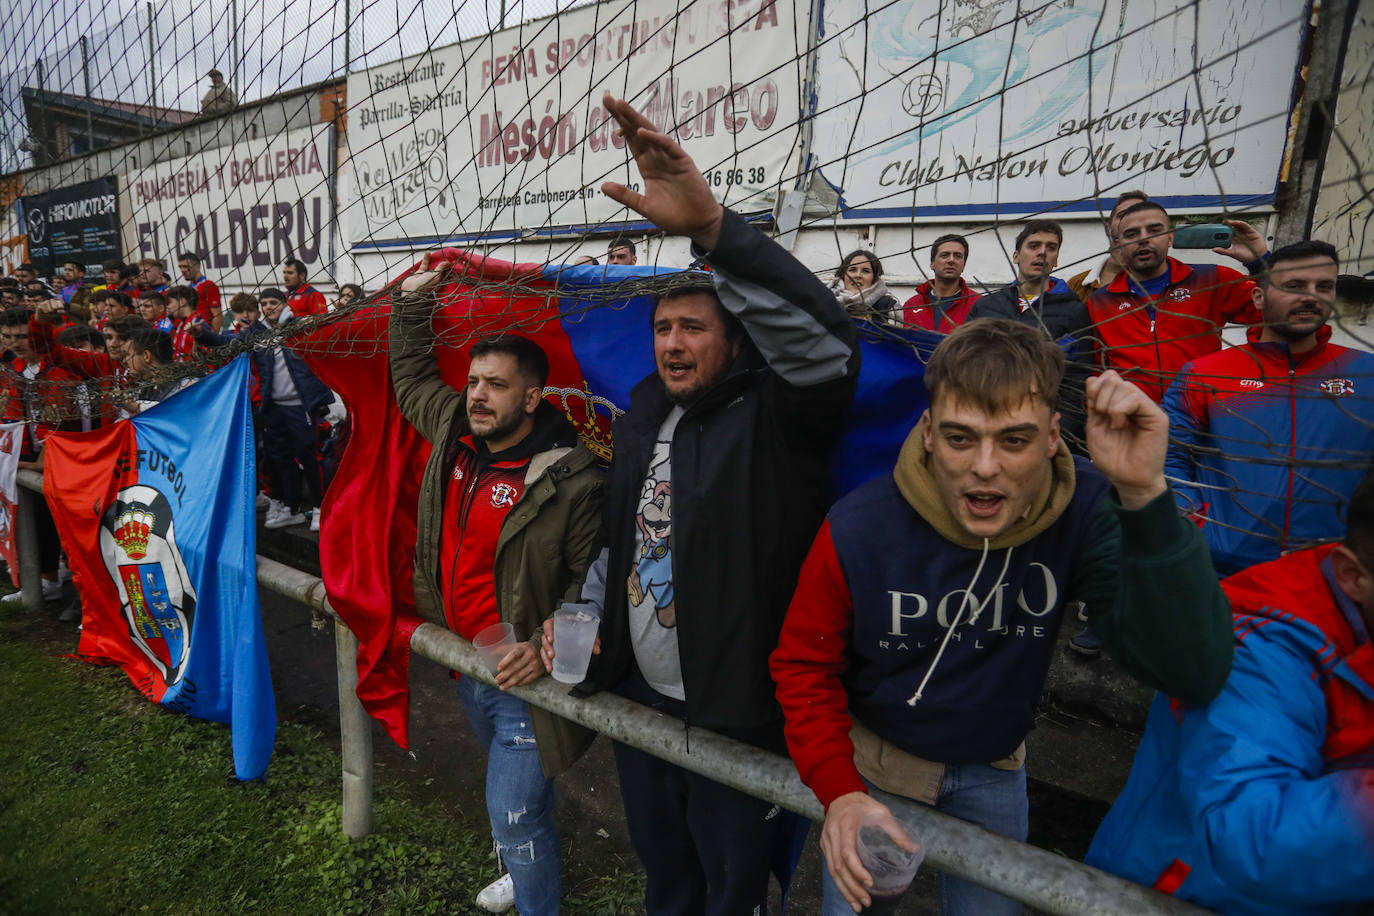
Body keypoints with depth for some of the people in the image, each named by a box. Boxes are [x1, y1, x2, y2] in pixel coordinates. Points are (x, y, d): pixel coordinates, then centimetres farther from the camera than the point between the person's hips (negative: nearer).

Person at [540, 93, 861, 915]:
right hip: (638, 690, 7)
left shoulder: (773, 418, -17)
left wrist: (712, 225, -48)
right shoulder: (643, 416, 6)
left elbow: (823, 342, -39)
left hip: (737, 710, -6)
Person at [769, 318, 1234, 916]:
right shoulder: (859, 530, -28)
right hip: (874, 760, -2)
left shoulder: (1087, 512, -24)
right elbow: (803, 665, -13)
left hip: (995, 769, 2)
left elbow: (1194, 674, -34)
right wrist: (838, 790, -24)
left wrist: (1144, 495, -45)